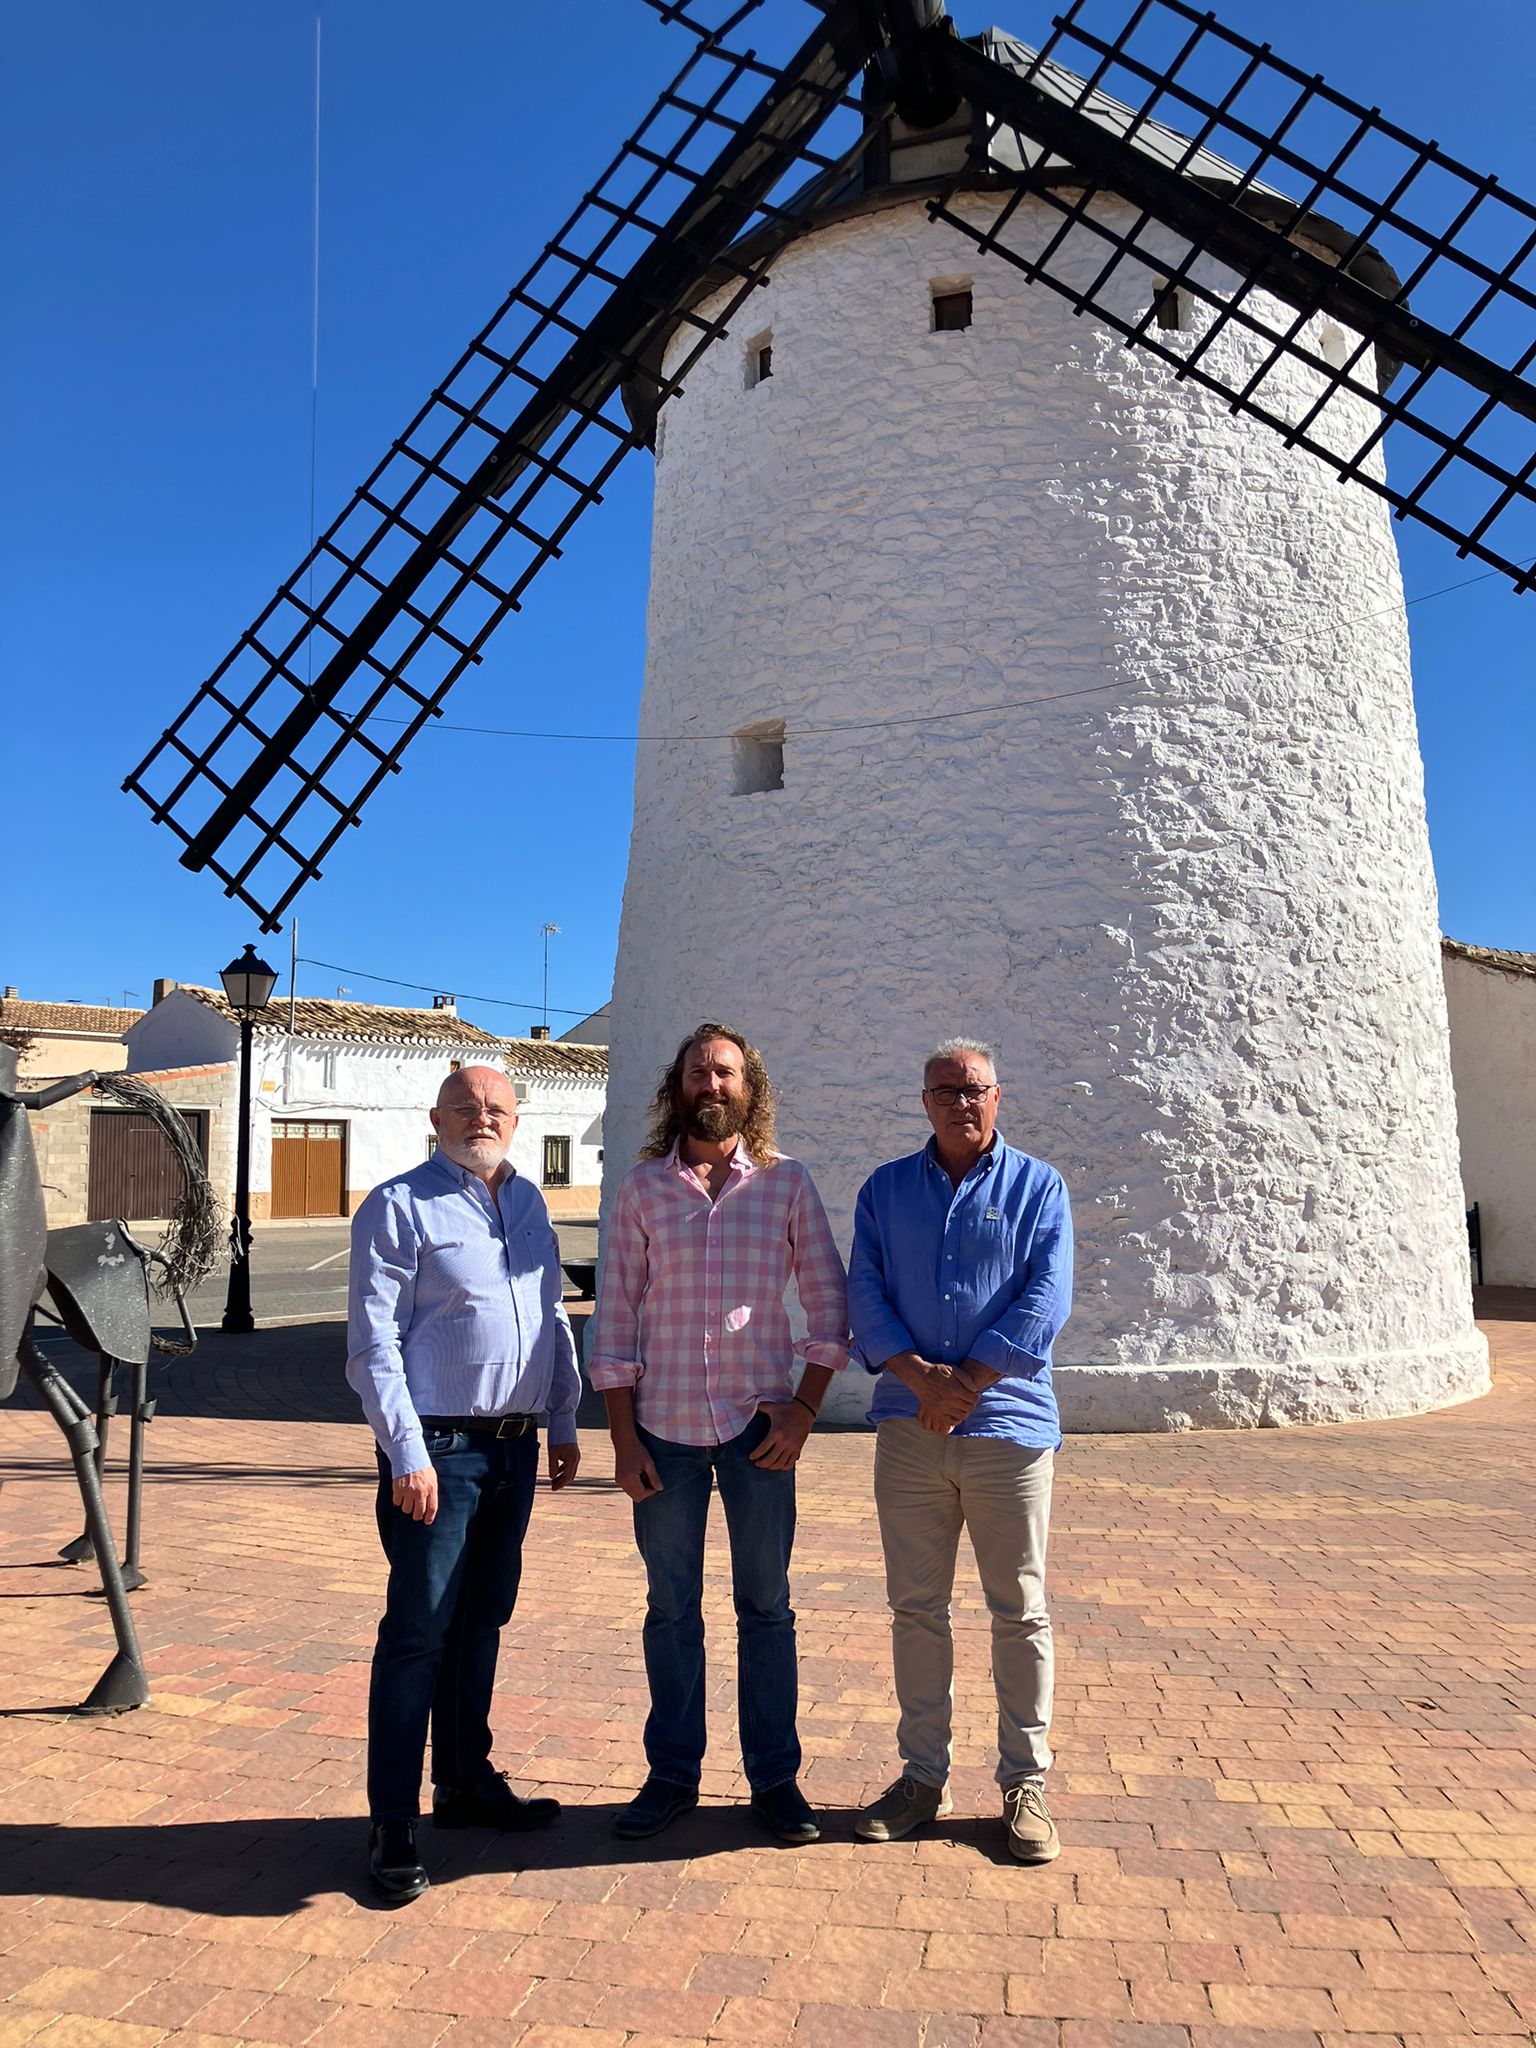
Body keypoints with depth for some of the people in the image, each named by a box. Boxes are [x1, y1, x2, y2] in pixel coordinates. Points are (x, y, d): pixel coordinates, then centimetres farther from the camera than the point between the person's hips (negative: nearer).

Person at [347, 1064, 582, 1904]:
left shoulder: (528, 1202, 12)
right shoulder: (399, 1206, -8)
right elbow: (373, 1343, -12)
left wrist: (564, 1424, 14)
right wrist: (408, 1455, -17)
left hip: (514, 1448, 7)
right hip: (438, 1448, -6)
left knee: (481, 1623, 17)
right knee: (419, 1632, -1)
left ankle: (466, 1781, 32)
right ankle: (393, 1823, 10)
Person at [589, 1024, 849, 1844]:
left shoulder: (787, 1182, 0)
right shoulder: (643, 1188, 1)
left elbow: (830, 1299, 2)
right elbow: (615, 1313, 2)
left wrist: (804, 1407, -6)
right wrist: (622, 1436, -3)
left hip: (758, 1425, 0)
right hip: (665, 1426, 1)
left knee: (765, 1605, 10)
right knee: (670, 1608, 11)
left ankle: (775, 1778, 25)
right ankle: (671, 1775, 27)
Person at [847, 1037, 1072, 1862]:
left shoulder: (1038, 1188, 3)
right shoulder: (885, 1191, 9)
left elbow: (1045, 1301, -8)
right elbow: (864, 1298, 1)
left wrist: (965, 1385, -14)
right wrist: (922, 1377, -14)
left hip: (1008, 1427, -2)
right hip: (908, 1428, 2)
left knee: (1020, 1613, 6)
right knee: (915, 1608, 10)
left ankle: (1025, 1784, 20)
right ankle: (922, 1775, 25)